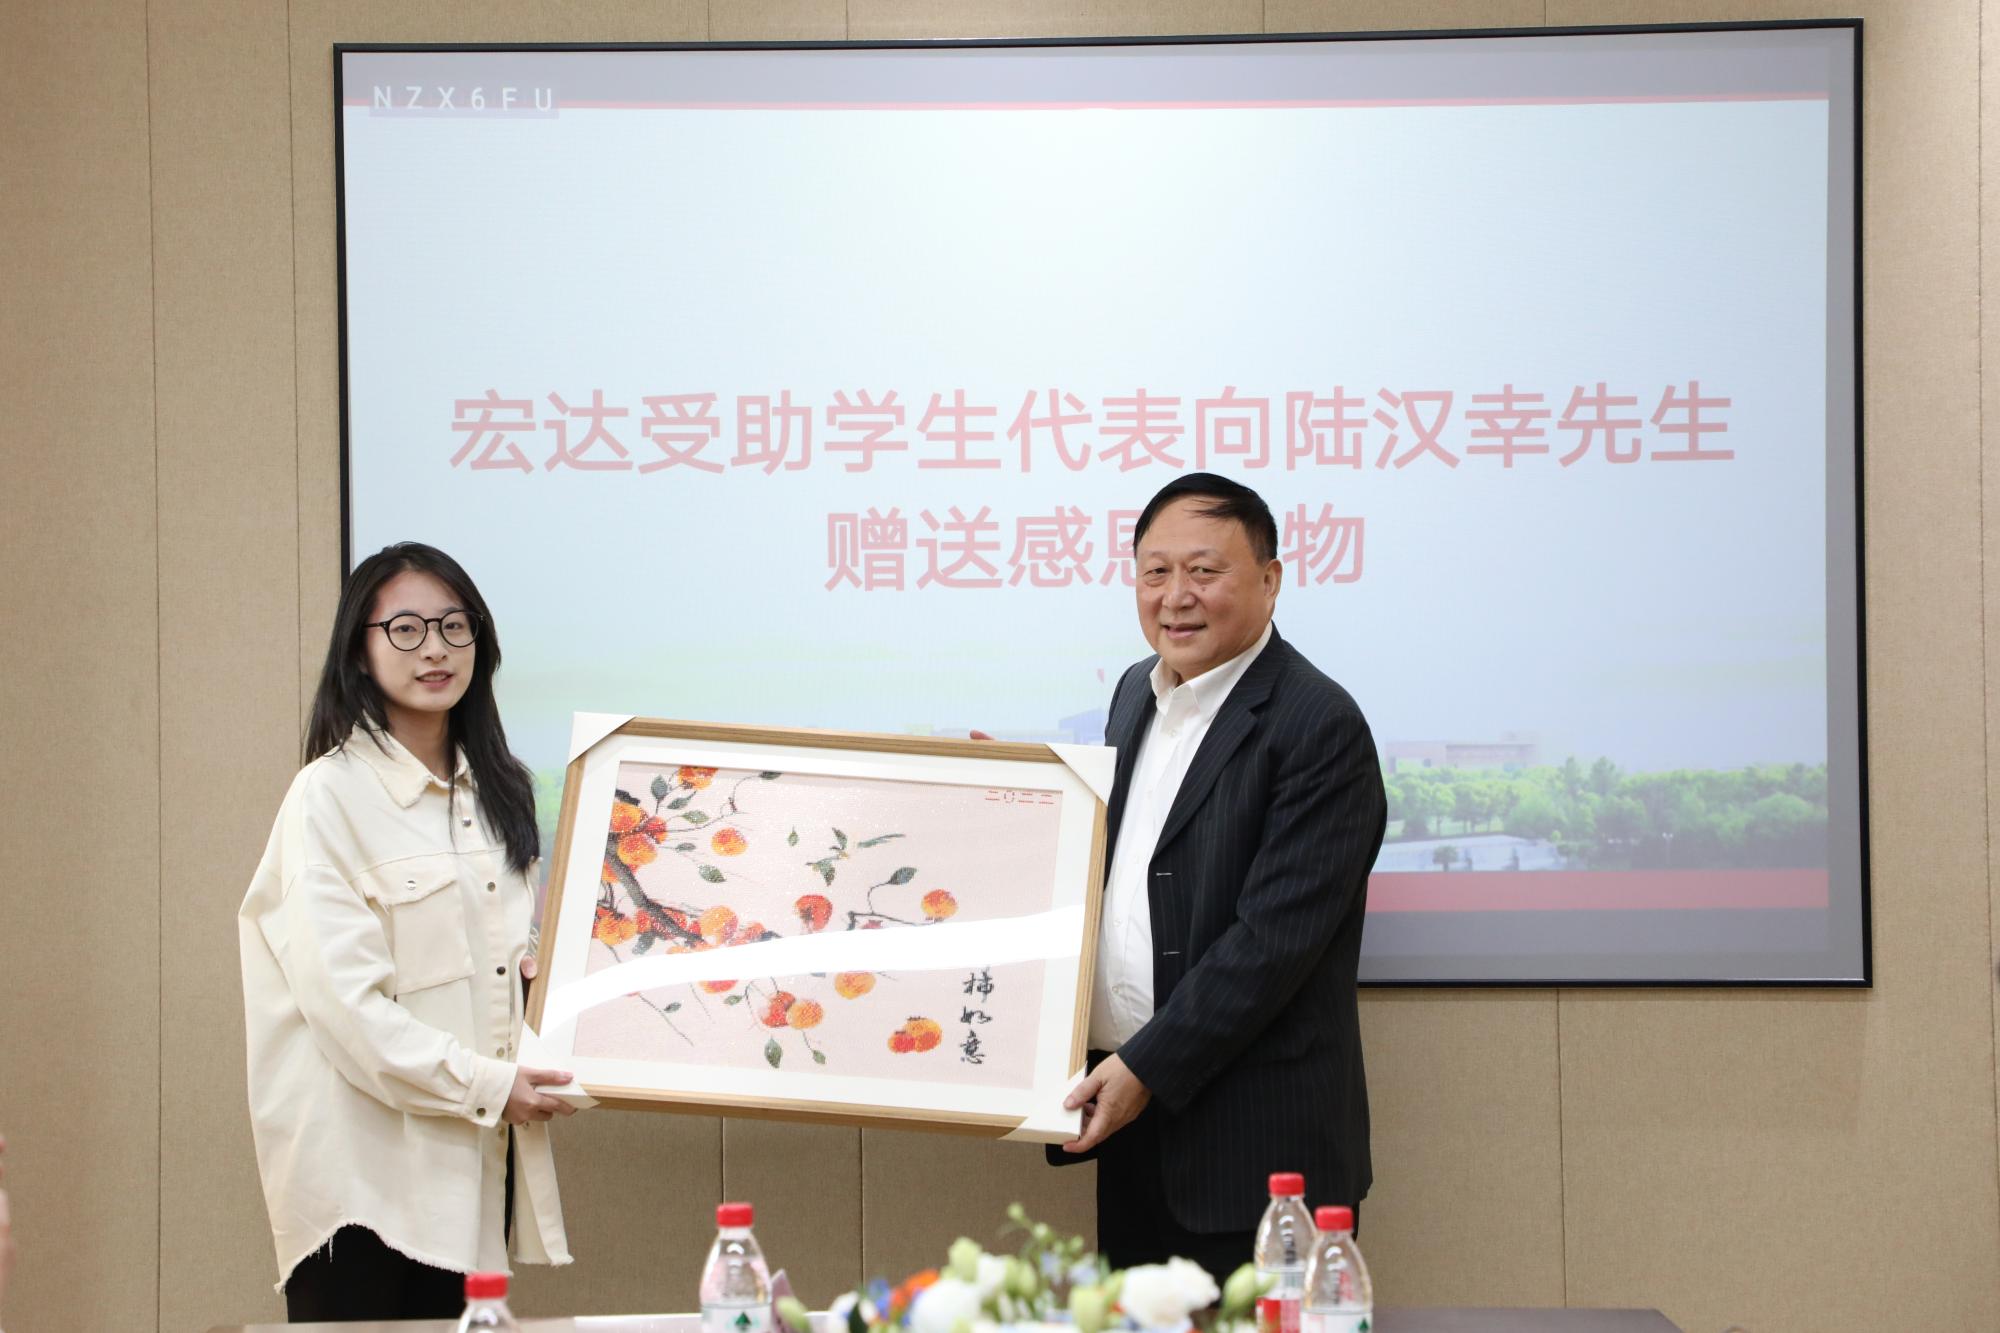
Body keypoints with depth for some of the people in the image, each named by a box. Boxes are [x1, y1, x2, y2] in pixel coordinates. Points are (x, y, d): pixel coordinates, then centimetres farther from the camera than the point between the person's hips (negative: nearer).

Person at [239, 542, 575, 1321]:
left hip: (469, 1161, 6)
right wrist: (486, 1086, -16)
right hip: (366, 1165, -6)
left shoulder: (492, 791, 14)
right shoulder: (330, 795, -9)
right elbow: (341, 997, -16)